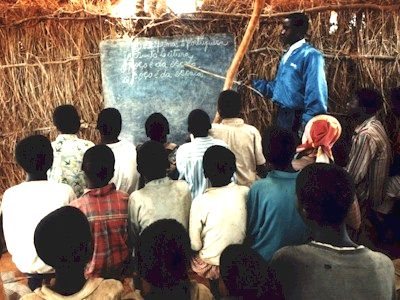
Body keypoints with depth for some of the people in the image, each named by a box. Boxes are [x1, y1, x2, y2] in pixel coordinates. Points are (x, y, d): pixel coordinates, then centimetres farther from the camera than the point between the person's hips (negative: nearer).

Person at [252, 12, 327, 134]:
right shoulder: (287, 55, 14)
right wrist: (254, 82, 12)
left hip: (297, 120, -9)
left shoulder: (310, 55, -16)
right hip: (281, 115, 9)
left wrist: (307, 126, -24)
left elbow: (315, 96, -22)